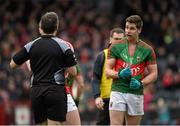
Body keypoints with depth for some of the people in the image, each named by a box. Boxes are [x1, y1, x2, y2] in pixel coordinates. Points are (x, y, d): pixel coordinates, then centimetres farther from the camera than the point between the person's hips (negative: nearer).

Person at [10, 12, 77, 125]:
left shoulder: (31, 45, 3)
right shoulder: (63, 45, -5)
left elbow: (12, 64, 11)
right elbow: (73, 72, -4)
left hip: (36, 91, 3)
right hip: (56, 90, -3)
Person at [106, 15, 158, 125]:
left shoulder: (147, 50, 4)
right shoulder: (116, 47, 4)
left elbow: (154, 74, 6)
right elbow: (108, 70, 4)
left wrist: (141, 83, -11)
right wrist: (119, 74, -17)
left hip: (136, 94, 1)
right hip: (118, 91, -1)